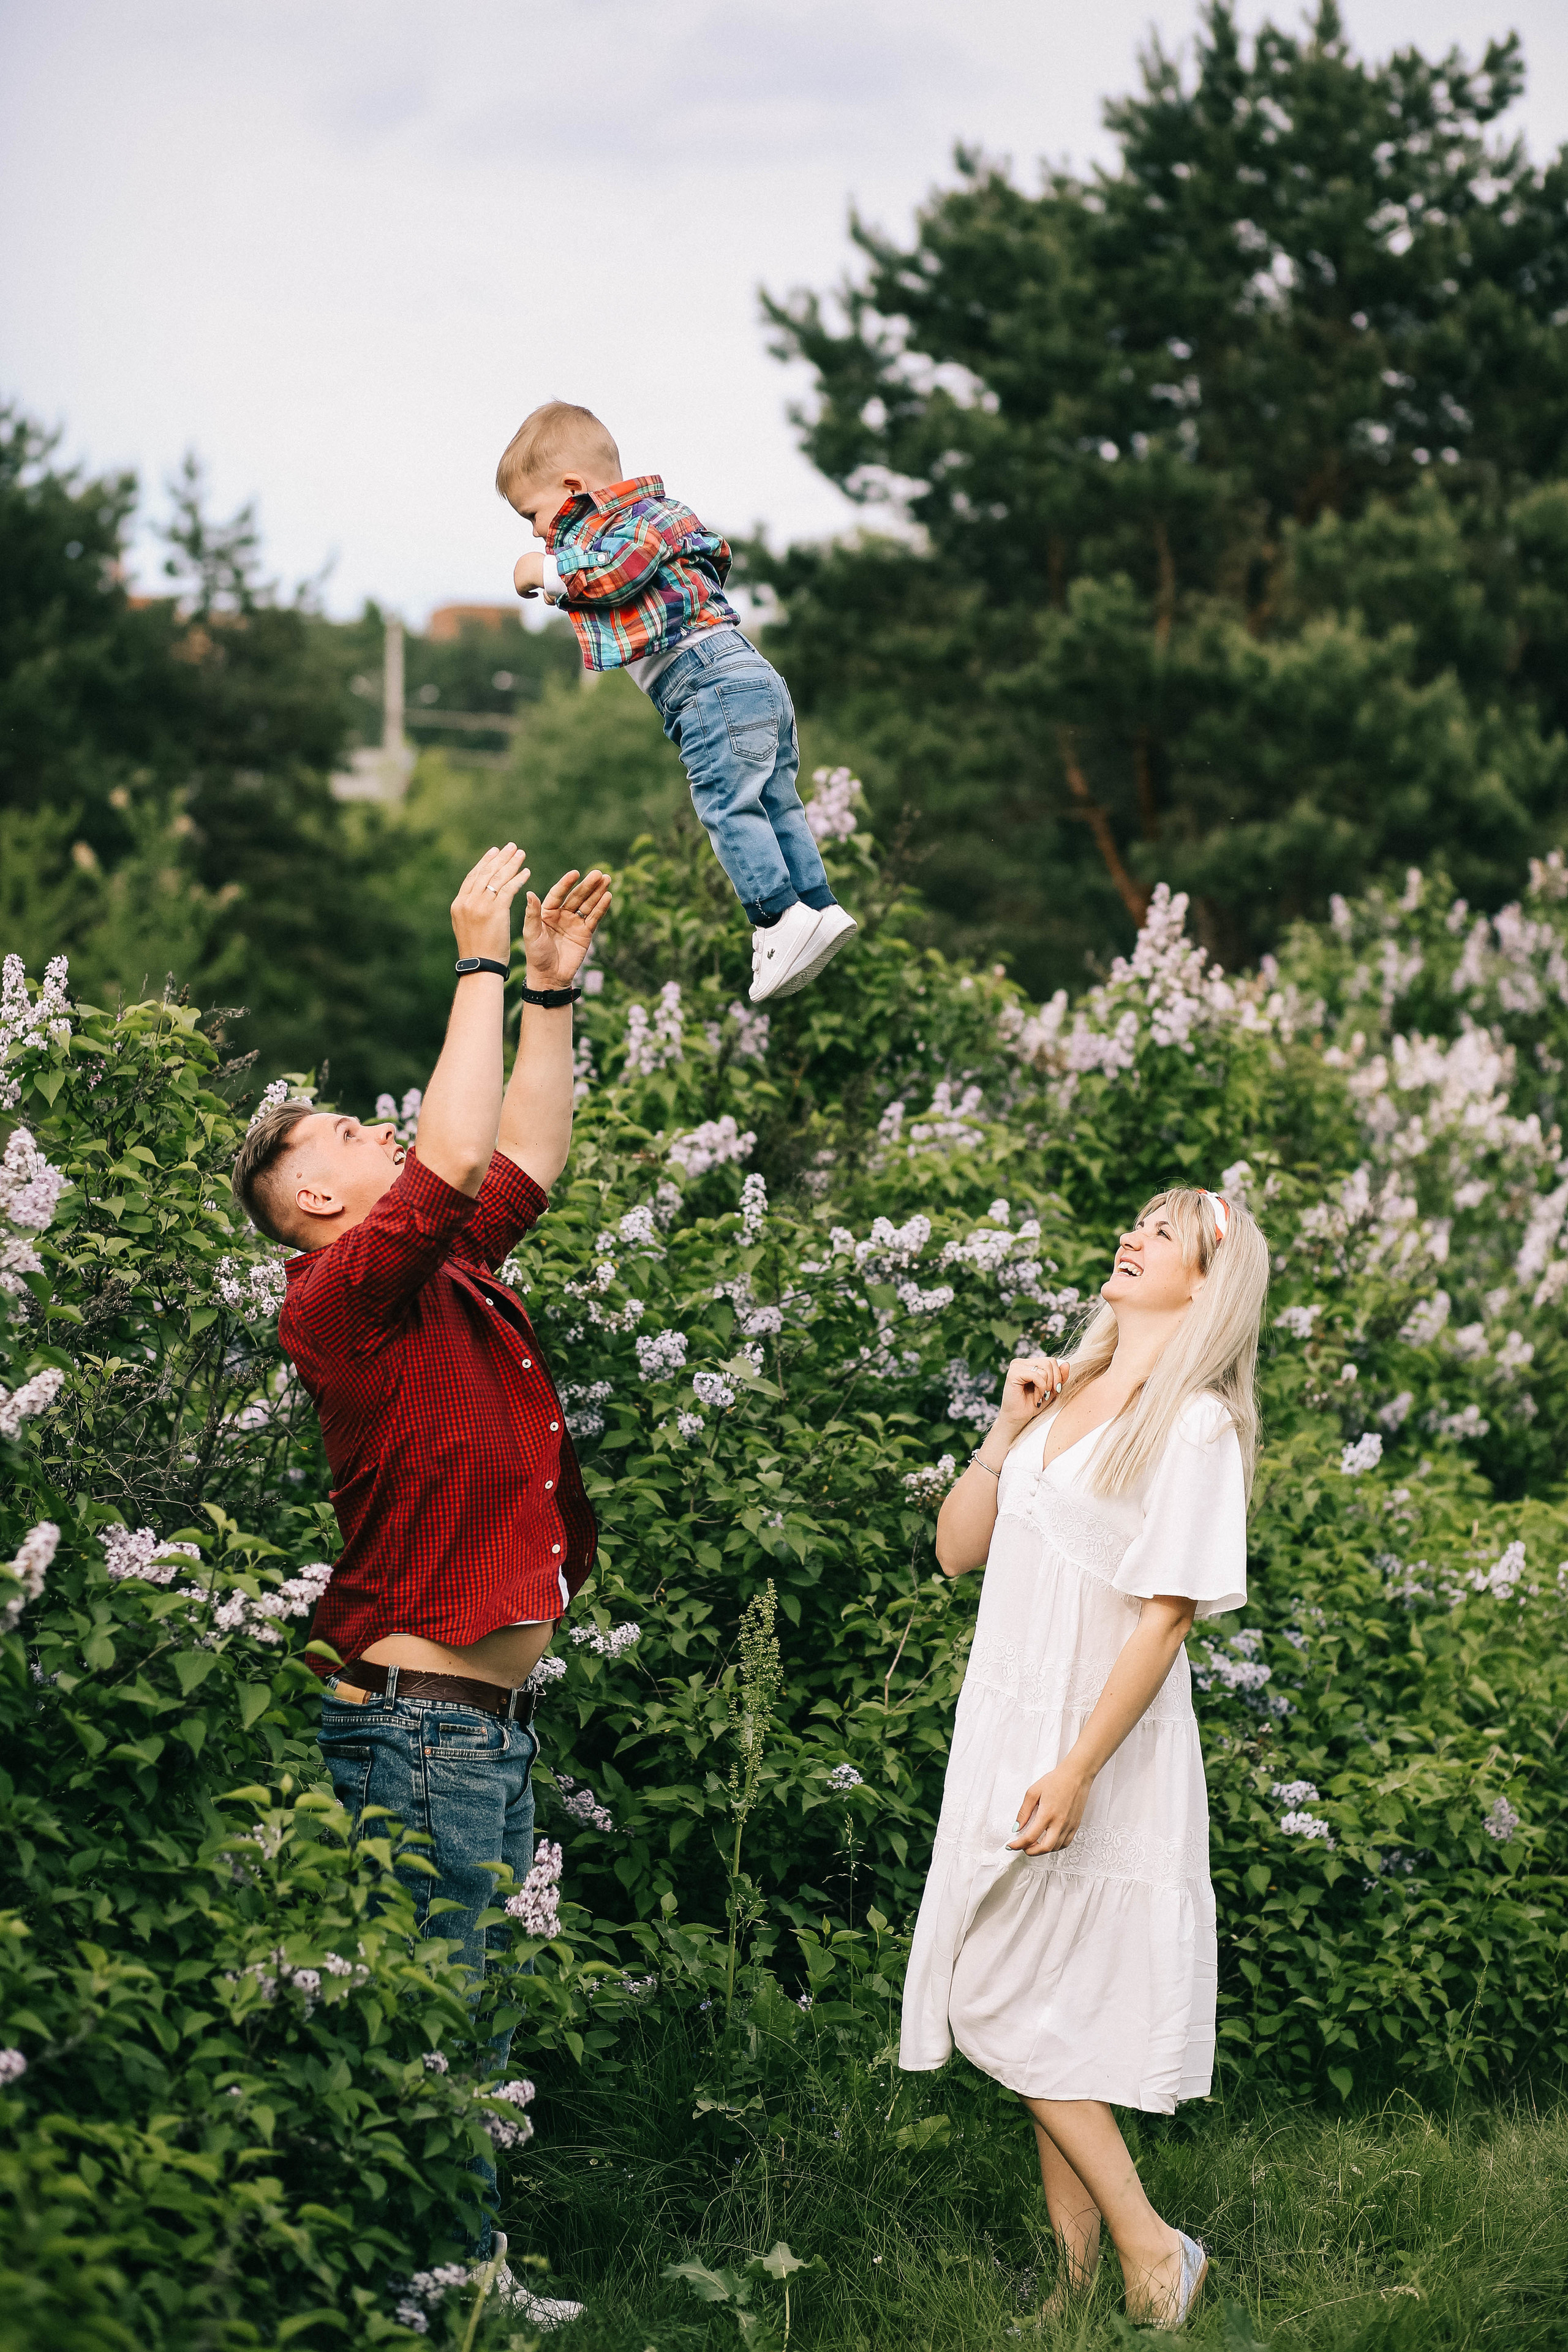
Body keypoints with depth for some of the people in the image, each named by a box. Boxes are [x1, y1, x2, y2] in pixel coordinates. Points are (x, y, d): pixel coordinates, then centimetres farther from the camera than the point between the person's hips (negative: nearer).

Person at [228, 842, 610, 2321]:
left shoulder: (450, 1279, 13)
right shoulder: (344, 1292, -13)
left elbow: (522, 1162, 23)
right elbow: (452, 1160, -25)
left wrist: (554, 992, 16)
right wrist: (482, 964, -19)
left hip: (492, 1718, 9)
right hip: (416, 1716, -9)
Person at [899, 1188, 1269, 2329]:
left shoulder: (1195, 1424, -10)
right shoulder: (1060, 1394, 11)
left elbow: (1167, 1614, -15)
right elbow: (958, 1550, 13)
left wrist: (1077, 1772, -20)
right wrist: (1006, 1431, 0)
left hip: (1103, 1744, -7)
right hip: (1004, 1733, 7)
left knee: (1015, 2001, -9)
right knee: (1045, 2016, 8)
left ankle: (1153, 2251, 0)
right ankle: (1078, 2267, 15)